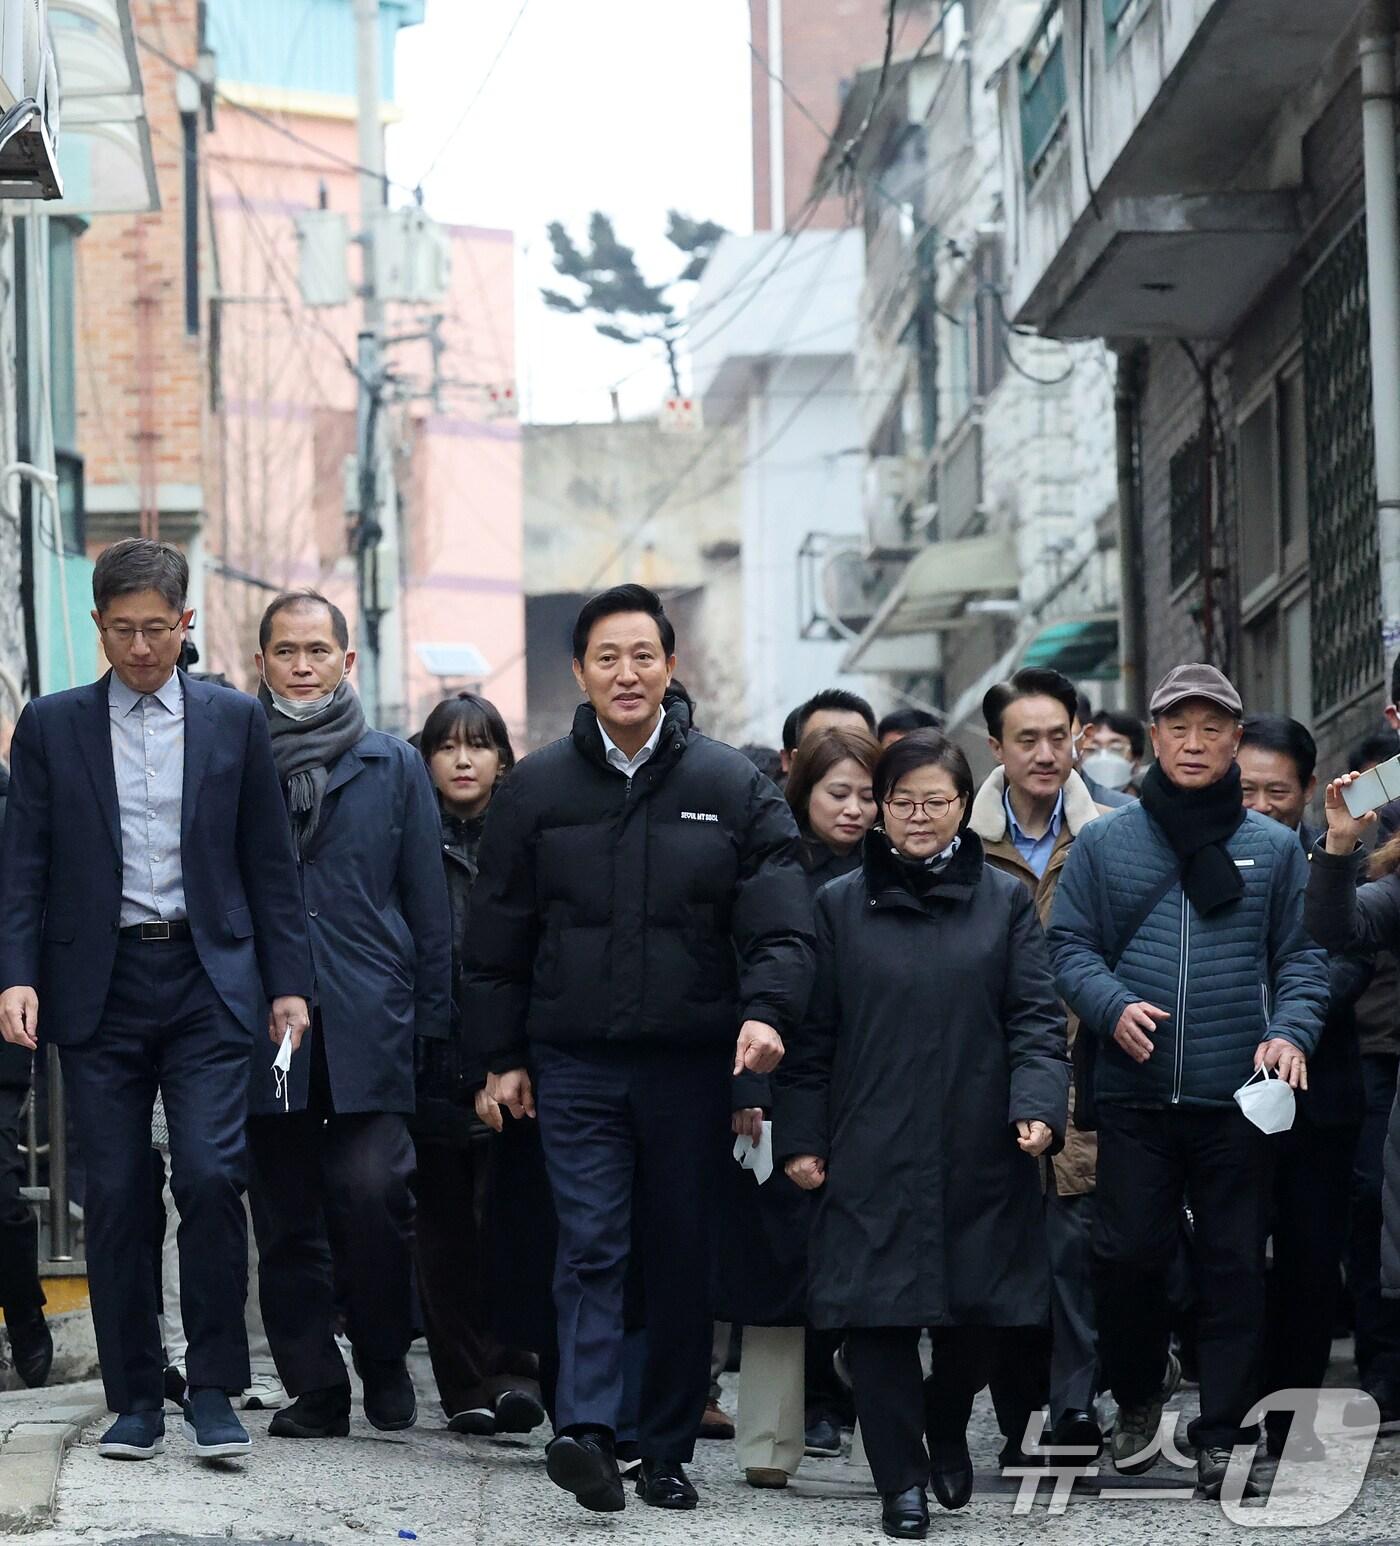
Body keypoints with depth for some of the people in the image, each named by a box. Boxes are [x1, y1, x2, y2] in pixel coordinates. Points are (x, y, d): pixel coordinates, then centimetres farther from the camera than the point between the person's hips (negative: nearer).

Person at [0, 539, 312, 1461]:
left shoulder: (234, 721, 7)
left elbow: (270, 864, 9)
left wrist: (289, 984, 4)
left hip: (208, 978, -1)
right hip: (100, 986, 1)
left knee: (211, 1176, -13)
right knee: (116, 1196, 2)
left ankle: (214, 1388, -3)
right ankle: (136, 1397, 10)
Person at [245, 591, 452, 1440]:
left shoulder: (393, 766, 9)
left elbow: (428, 902, 10)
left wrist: (431, 1020, 4)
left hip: (369, 1024, -1)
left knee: (373, 1195, -13)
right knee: (286, 1217, 3)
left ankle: (386, 1362, 8)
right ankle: (314, 1386, 11)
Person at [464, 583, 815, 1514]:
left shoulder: (732, 787, 3)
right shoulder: (537, 790, 6)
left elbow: (781, 923, -3)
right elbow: (498, 937, 12)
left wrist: (766, 1010, -20)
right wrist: (503, 1055, 9)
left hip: (692, 1062, 0)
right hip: (576, 1063, 0)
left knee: (684, 1261, 6)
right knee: (592, 1246, -11)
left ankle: (668, 1448, 15)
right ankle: (587, 1430, -20)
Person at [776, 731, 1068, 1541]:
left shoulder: (1006, 902, 8)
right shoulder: (841, 905, 8)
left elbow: (1036, 1019, 2)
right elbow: (814, 1034, 7)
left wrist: (1038, 1106, -13)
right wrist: (801, 1136, 2)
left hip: (979, 1153, 1)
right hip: (873, 1155, 0)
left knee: (978, 1309, 4)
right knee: (881, 1311, -6)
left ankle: (948, 1432, 32)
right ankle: (903, 1479, 2)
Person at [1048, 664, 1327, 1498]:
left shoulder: (1274, 848, 6)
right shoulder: (1105, 843, 5)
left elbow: (1302, 958, 6)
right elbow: (1069, 946, 5)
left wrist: (1290, 1031, -12)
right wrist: (1114, 1006, -13)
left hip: (1239, 1095, 0)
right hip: (1135, 1094, 0)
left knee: (1236, 1266, 3)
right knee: (1129, 1254, 0)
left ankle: (1224, 1435, 10)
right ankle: (1139, 1389, 25)